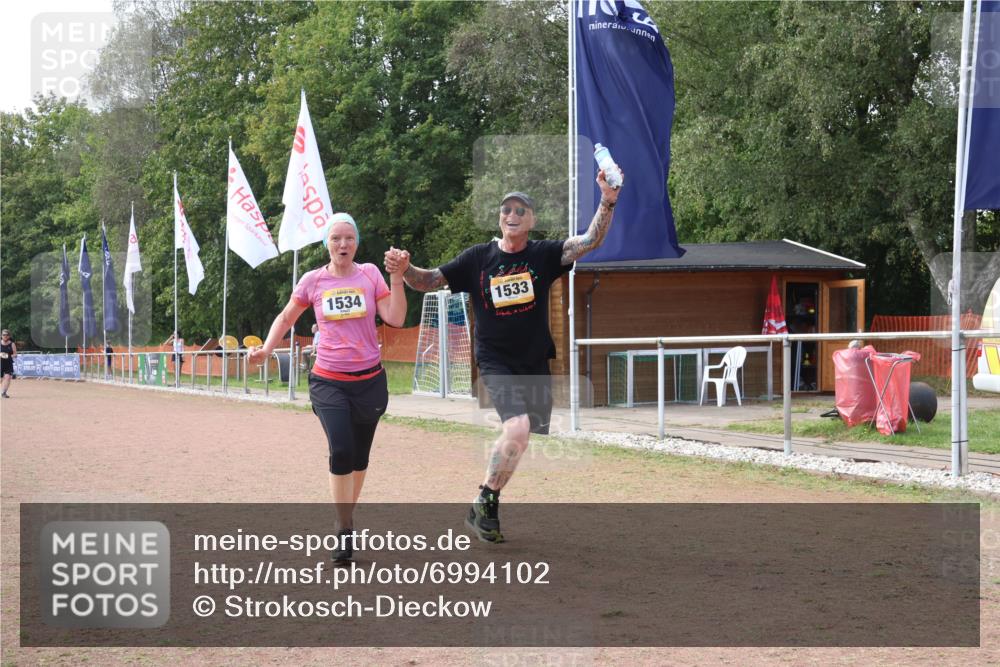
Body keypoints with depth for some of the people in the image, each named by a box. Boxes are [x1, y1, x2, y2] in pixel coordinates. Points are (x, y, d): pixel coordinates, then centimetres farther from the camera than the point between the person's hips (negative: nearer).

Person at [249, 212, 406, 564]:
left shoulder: (370, 274, -1)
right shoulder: (313, 280, 0)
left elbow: (395, 318, -8)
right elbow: (286, 318, 13)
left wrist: (397, 278, -15)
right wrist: (267, 349, -1)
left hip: (369, 380, 1)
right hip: (328, 381, -1)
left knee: (359, 455, 10)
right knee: (341, 451, -17)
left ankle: (347, 516, 31)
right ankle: (345, 530, -6)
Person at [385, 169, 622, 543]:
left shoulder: (544, 256, 0)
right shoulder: (478, 258, -1)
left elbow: (590, 241, -13)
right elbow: (429, 281, -1)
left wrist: (607, 203, -29)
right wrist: (404, 269, -23)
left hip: (535, 363, 3)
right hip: (495, 361, -3)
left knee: (520, 436, 9)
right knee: (518, 428, -24)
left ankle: (488, 505, 28)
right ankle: (482, 507, -10)